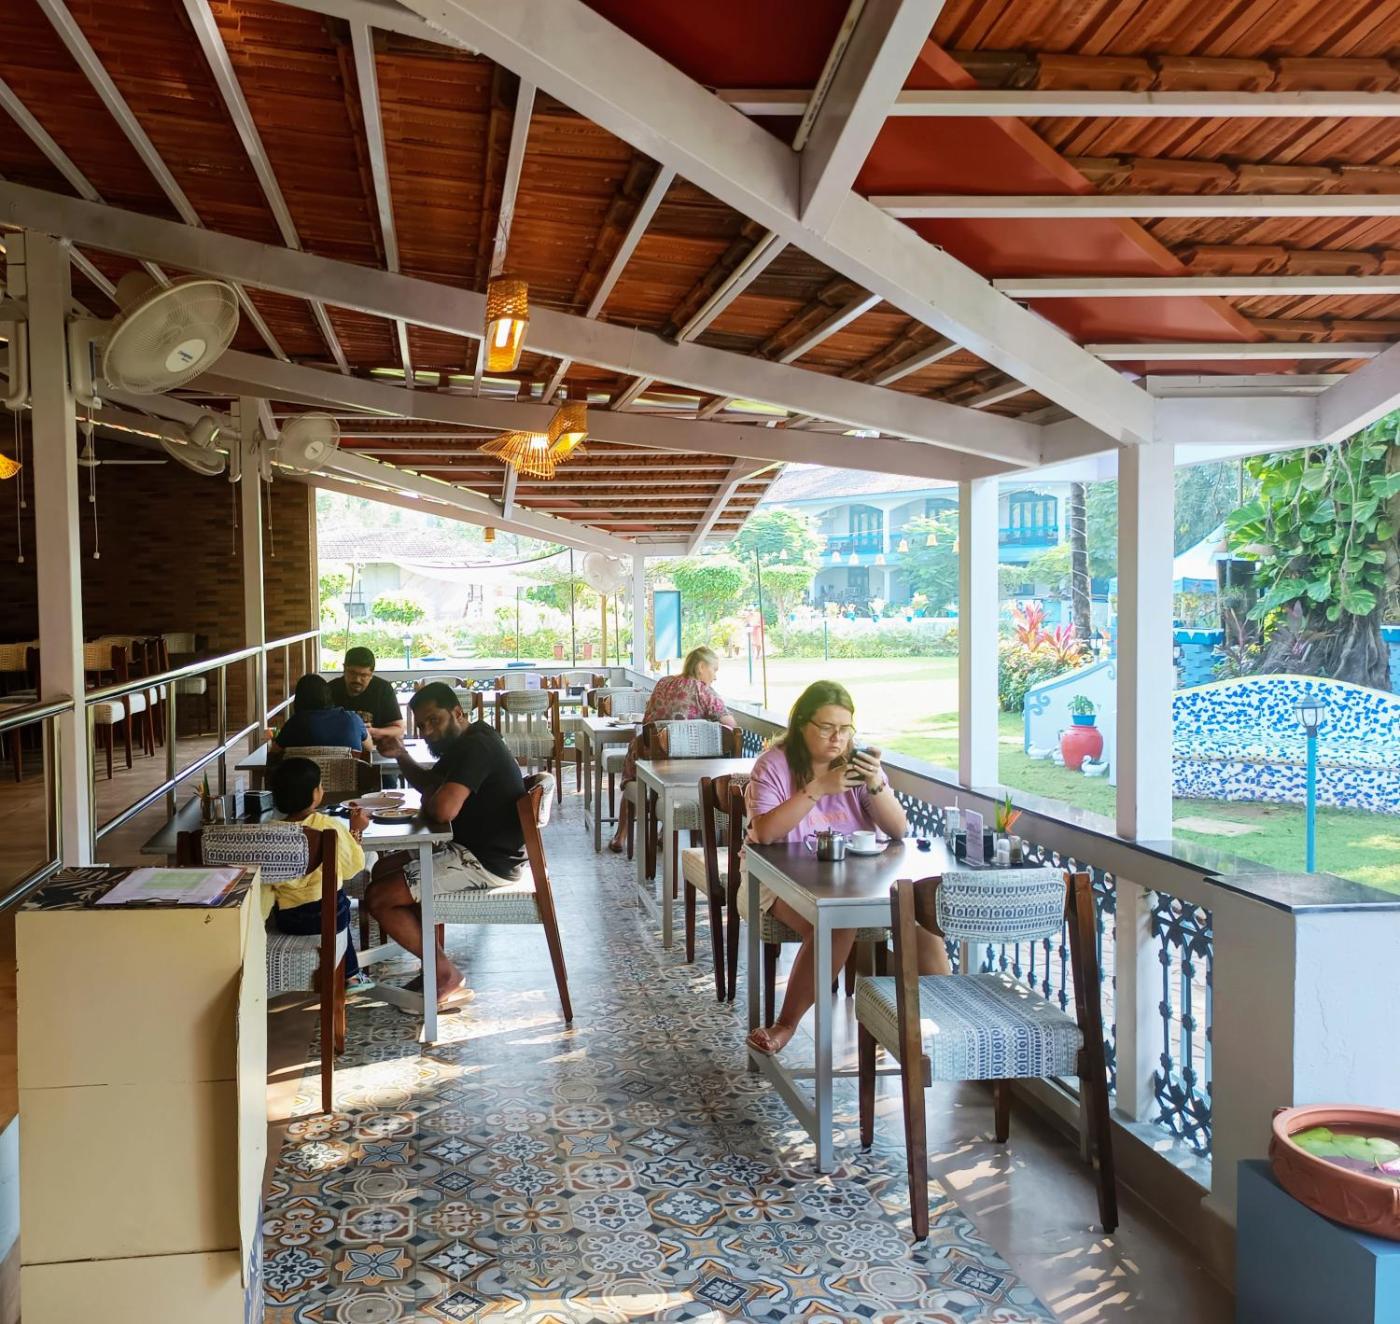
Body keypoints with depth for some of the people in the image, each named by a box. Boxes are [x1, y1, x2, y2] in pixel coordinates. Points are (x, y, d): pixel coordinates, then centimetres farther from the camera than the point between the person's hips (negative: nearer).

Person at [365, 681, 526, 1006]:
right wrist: (402, 755, 8)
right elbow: (429, 782, 27)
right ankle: (433, 965, 17)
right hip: (472, 846, 11)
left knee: (379, 898, -11)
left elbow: (443, 809, -34)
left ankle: (448, 979, -1)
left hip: (489, 862, -11)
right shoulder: (463, 742, 11)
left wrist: (428, 800, -10)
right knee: (384, 869, 22)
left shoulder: (477, 746, -22)